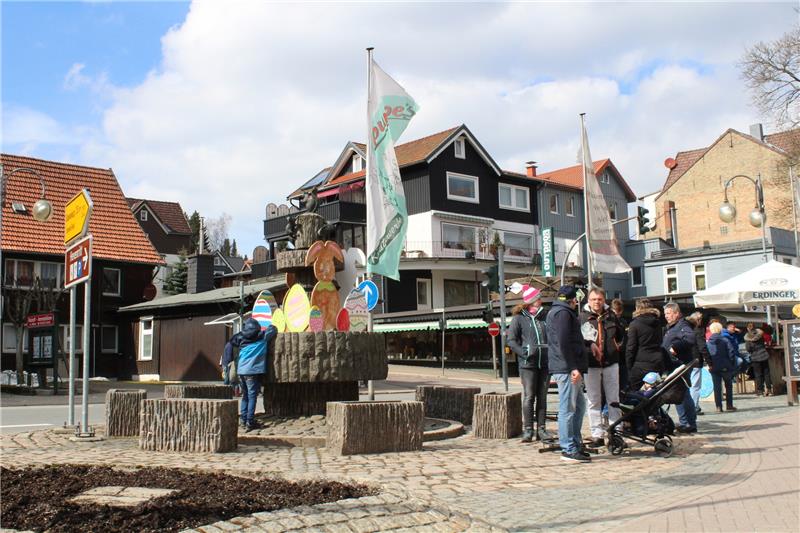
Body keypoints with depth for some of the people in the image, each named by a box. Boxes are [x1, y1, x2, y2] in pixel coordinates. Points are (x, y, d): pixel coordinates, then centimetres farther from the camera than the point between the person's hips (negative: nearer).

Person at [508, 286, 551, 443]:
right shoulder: (519, 318, 0)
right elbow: (511, 340, -3)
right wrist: (524, 353, -13)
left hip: (545, 363, 4)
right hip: (528, 363, -4)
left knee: (542, 397, 8)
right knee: (529, 397, -2)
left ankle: (541, 428, 14)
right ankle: (527, 429, 4)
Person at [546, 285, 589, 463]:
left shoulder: (555, 312, 23)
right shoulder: (563, 313, -11)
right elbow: (563, 343, -20)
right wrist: (573, 367, -21)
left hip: (568, 368, 11)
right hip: (567, 368, -11)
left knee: (580, 405, 16)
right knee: (568, 408, -7)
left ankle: (575, 444, 21)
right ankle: (569, 450, -3)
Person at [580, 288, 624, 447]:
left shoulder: (611, 316, 8)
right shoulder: (582, 317, -2)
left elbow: (620, 334, 24)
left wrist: (617, 345, 11)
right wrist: (589, 344, -25)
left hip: (611, 362, 3)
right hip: (591, 364, -3)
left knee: (613, 400, 8)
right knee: (594, 401, 4)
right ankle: (597, 434, 11)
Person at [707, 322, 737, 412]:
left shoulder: (707, 342, -1)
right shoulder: (725, 340, -7)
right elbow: (731, 353, -9)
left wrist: (709, 365, 6)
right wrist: (733, 365, -1)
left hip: (714, 367, 2)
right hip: (725, 367, -1)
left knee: (717, 387, 5)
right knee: (728, 385, 13)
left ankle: (718, 406, 0)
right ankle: (729, 405, 14)